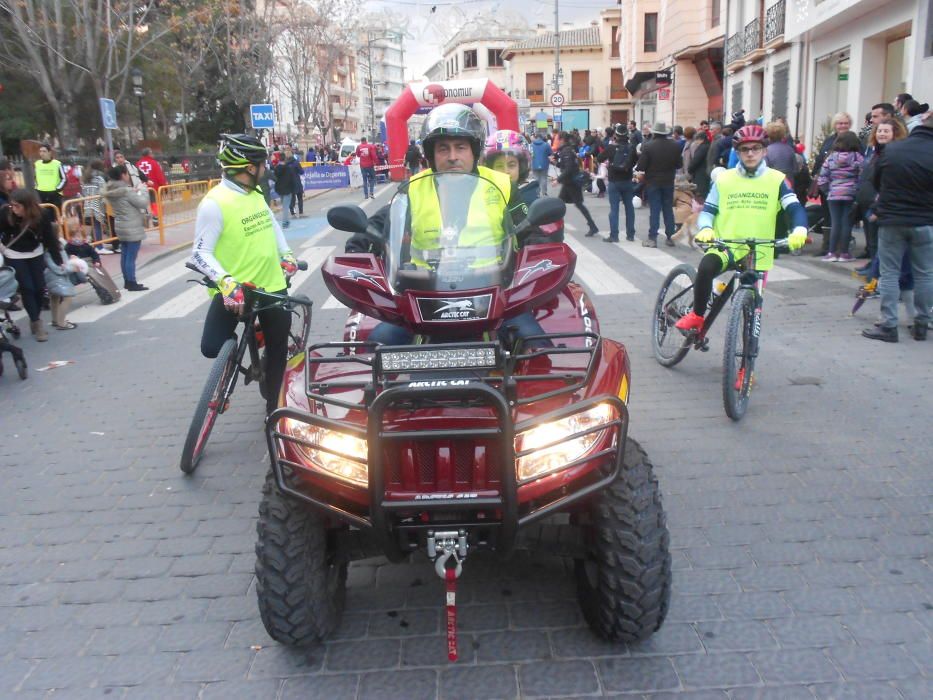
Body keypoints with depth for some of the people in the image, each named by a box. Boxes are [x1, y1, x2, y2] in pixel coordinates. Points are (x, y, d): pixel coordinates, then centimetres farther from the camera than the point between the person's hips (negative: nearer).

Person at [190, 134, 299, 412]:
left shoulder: (256, 192, 5)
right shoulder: (214, 203, -19)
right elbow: (200, 253, -20)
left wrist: (286, 254, 15)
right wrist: (226, 282, -34)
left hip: (271, 285, 6)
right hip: (234, 290, -6)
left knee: (278, 349, 11)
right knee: (212, 348, -14)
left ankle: (274, 408, 27)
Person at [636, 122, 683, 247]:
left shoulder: (648, 146, -14)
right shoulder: (675, 145, -2)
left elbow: (641, 167, -14)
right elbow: (679, 164, 2)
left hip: (653, 182, -3)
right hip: (669, 182, 3)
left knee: (654, 210, 0)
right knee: (668, 209, 12)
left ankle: (652, 238, -1)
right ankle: (670, 237, 15)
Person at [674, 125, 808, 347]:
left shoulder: (776, 180, 1)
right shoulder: (724, 179, 4)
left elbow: (795, 209, -7)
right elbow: (707, 211, 5)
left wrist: (799, 231, -29)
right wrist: (705, 229, -18)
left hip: (758, 255, 1)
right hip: (725, 248, 0)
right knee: (706, 267, -35)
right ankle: (697, 315, -13)